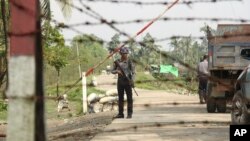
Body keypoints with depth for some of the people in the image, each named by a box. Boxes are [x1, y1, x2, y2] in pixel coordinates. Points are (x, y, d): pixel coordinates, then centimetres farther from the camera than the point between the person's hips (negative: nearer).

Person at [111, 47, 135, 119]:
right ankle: (120, 113, 11)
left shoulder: (129, 62, -5)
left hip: (127, 81, -3)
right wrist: (117, 71, -14)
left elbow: (133, 72, -6)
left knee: (129, 98, -1)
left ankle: (129, 113, 3)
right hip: (120, 81, 3)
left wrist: (132, 80, -21)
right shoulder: (117, 62, 4)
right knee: (120, 98, 7)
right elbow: (112, 71, 8)